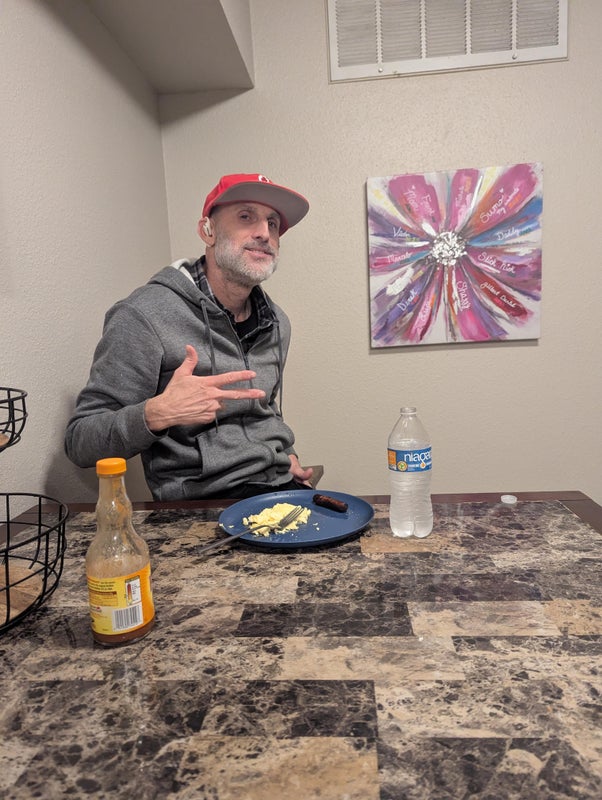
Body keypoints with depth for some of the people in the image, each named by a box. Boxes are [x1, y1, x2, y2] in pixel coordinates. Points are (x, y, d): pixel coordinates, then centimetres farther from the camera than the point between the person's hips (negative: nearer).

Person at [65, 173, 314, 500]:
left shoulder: (276, 322, 10)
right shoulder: (144, 316, -13)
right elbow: (80, 443, -13)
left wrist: (286, 453, 9)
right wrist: (156, 414, -31)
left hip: (283, 486, 8)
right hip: (203, 499, -7)